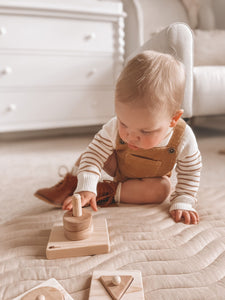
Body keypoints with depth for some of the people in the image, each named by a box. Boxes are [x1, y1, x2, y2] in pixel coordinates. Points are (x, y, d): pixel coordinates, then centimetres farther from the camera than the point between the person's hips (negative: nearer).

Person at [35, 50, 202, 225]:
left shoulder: (183, 140, -35)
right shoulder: (114, 129, -35)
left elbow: (190, 174, -20)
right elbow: (94, 155, -30)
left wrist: (182, 203, -28)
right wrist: (86, 188, -42)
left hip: (154, 177, 1)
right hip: (119, 168, 0)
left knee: (162, 189, -29)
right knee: (96, 149, -22)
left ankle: (108, 192, -19)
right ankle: (71, 183, -9)